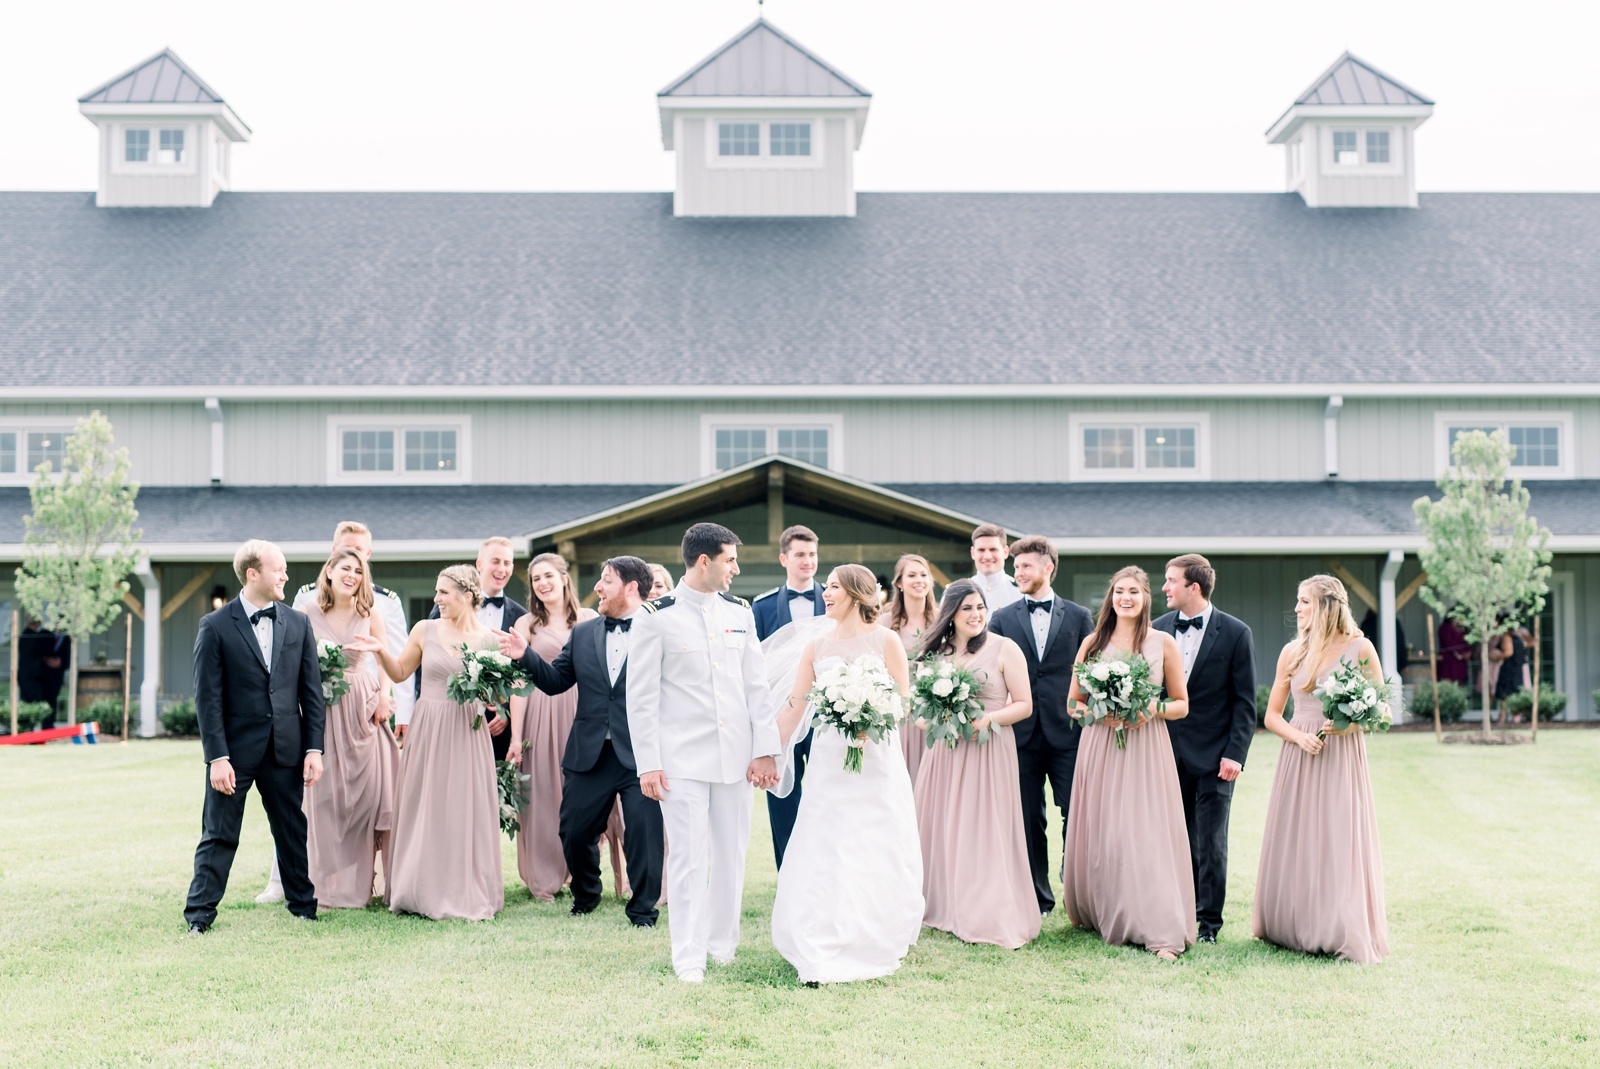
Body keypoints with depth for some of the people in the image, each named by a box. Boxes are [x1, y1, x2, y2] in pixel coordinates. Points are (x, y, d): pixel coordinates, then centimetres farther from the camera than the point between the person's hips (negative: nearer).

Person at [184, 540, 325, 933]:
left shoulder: (297, 624, 6)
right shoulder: (216, 626, -6)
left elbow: (311, 691, 7)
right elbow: (208, 697, -8)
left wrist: (314, 748, 0)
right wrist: (217, 757, -14)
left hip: (285, 750, 4)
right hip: (235, 749, -4)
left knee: (293, 831, 13)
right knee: (219, 835, 3)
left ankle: (303, 902, 26)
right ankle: (200, 913, 11)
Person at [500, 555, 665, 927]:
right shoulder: (582, 632, 12)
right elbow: (556, 681, 11)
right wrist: (526, 655, -2)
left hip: (640, 754, -5)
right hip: (590, 753, 5)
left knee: (643, 831, -3)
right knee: (574, 830, 12)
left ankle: (643, 909, 14)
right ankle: (585, 895, 36)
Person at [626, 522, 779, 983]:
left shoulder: (739, 612, 9)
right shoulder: (658, 617, -4)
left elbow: (756, 685, 10)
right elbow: (641, 696, -4)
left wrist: (765, 749, 3)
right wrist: (648, 764, -9)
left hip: (735, 755, 4)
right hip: (683, 757, -4)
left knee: (731, 852, 10)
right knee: (688, 855, -4)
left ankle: (723, 941, 25)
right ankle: (688, 956, 4)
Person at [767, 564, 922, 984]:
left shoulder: (885, 640, 0)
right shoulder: (816, 646, 8)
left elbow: (902, 700, -3)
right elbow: (794, 705, 7)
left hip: (877, 759, -2)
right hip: (830, 761, 2)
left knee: (877, 858, 3)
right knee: (825, 857, -2)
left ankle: (876, 946, 18)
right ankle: (825, 957, 3)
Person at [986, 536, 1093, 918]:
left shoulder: (1078, 616, 8)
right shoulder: (1002, 619, 8)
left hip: (1067, 732, -1)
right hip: (1023, 733, 1)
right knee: (1029, 821, 6)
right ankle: (1038, 898, 16)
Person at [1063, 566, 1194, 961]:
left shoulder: (1163, 643, 4)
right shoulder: (1093, 643, 7)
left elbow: (1182, 704, 7)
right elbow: (1073, 702, 11)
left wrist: (1152, 709, -12)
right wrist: (1100, 712, -9)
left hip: (1147, 747, -2)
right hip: (1100, 746, 2)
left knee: (1148, 833, -10)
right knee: (1101, 833, 4)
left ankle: (1162, 932, -12)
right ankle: (1100, 914, 21)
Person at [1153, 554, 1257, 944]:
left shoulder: (1235, 633, -5)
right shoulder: (1159, 628, 6)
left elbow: (1245, 703, -4)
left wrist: (1234, 754, -11)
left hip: (1213, 757, -4)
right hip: (1169, 752, 4)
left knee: (1211, 845, 2)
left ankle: (1209, 922, 12)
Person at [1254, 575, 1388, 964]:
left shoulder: (1359, 649, -1)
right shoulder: (1293, 652, 8)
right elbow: (1272, 715, 11)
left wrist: (1350, 724, -16)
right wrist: (1298, 736, -8)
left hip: (1343, 757, -3)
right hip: (1298, 756, 3)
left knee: (1340, 843, -5)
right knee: (1295, 842, 4)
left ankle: (1342, 933, 4)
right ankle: (1294, 927, 16)